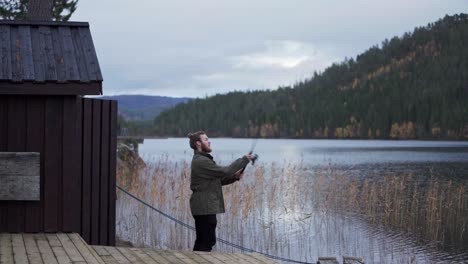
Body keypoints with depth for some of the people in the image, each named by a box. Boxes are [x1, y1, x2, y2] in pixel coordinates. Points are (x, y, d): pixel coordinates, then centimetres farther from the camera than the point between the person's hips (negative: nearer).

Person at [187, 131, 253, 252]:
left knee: (201, 240, 13)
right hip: (205, 206, -11)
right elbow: (224, 171, -20)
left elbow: (217, 180, 19)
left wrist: (234, 177, 3)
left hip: (203, 206, 11)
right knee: (208, 240, -8)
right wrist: (244, 160, -12)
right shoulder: (201, 161, -16)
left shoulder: (202, 159, 17)